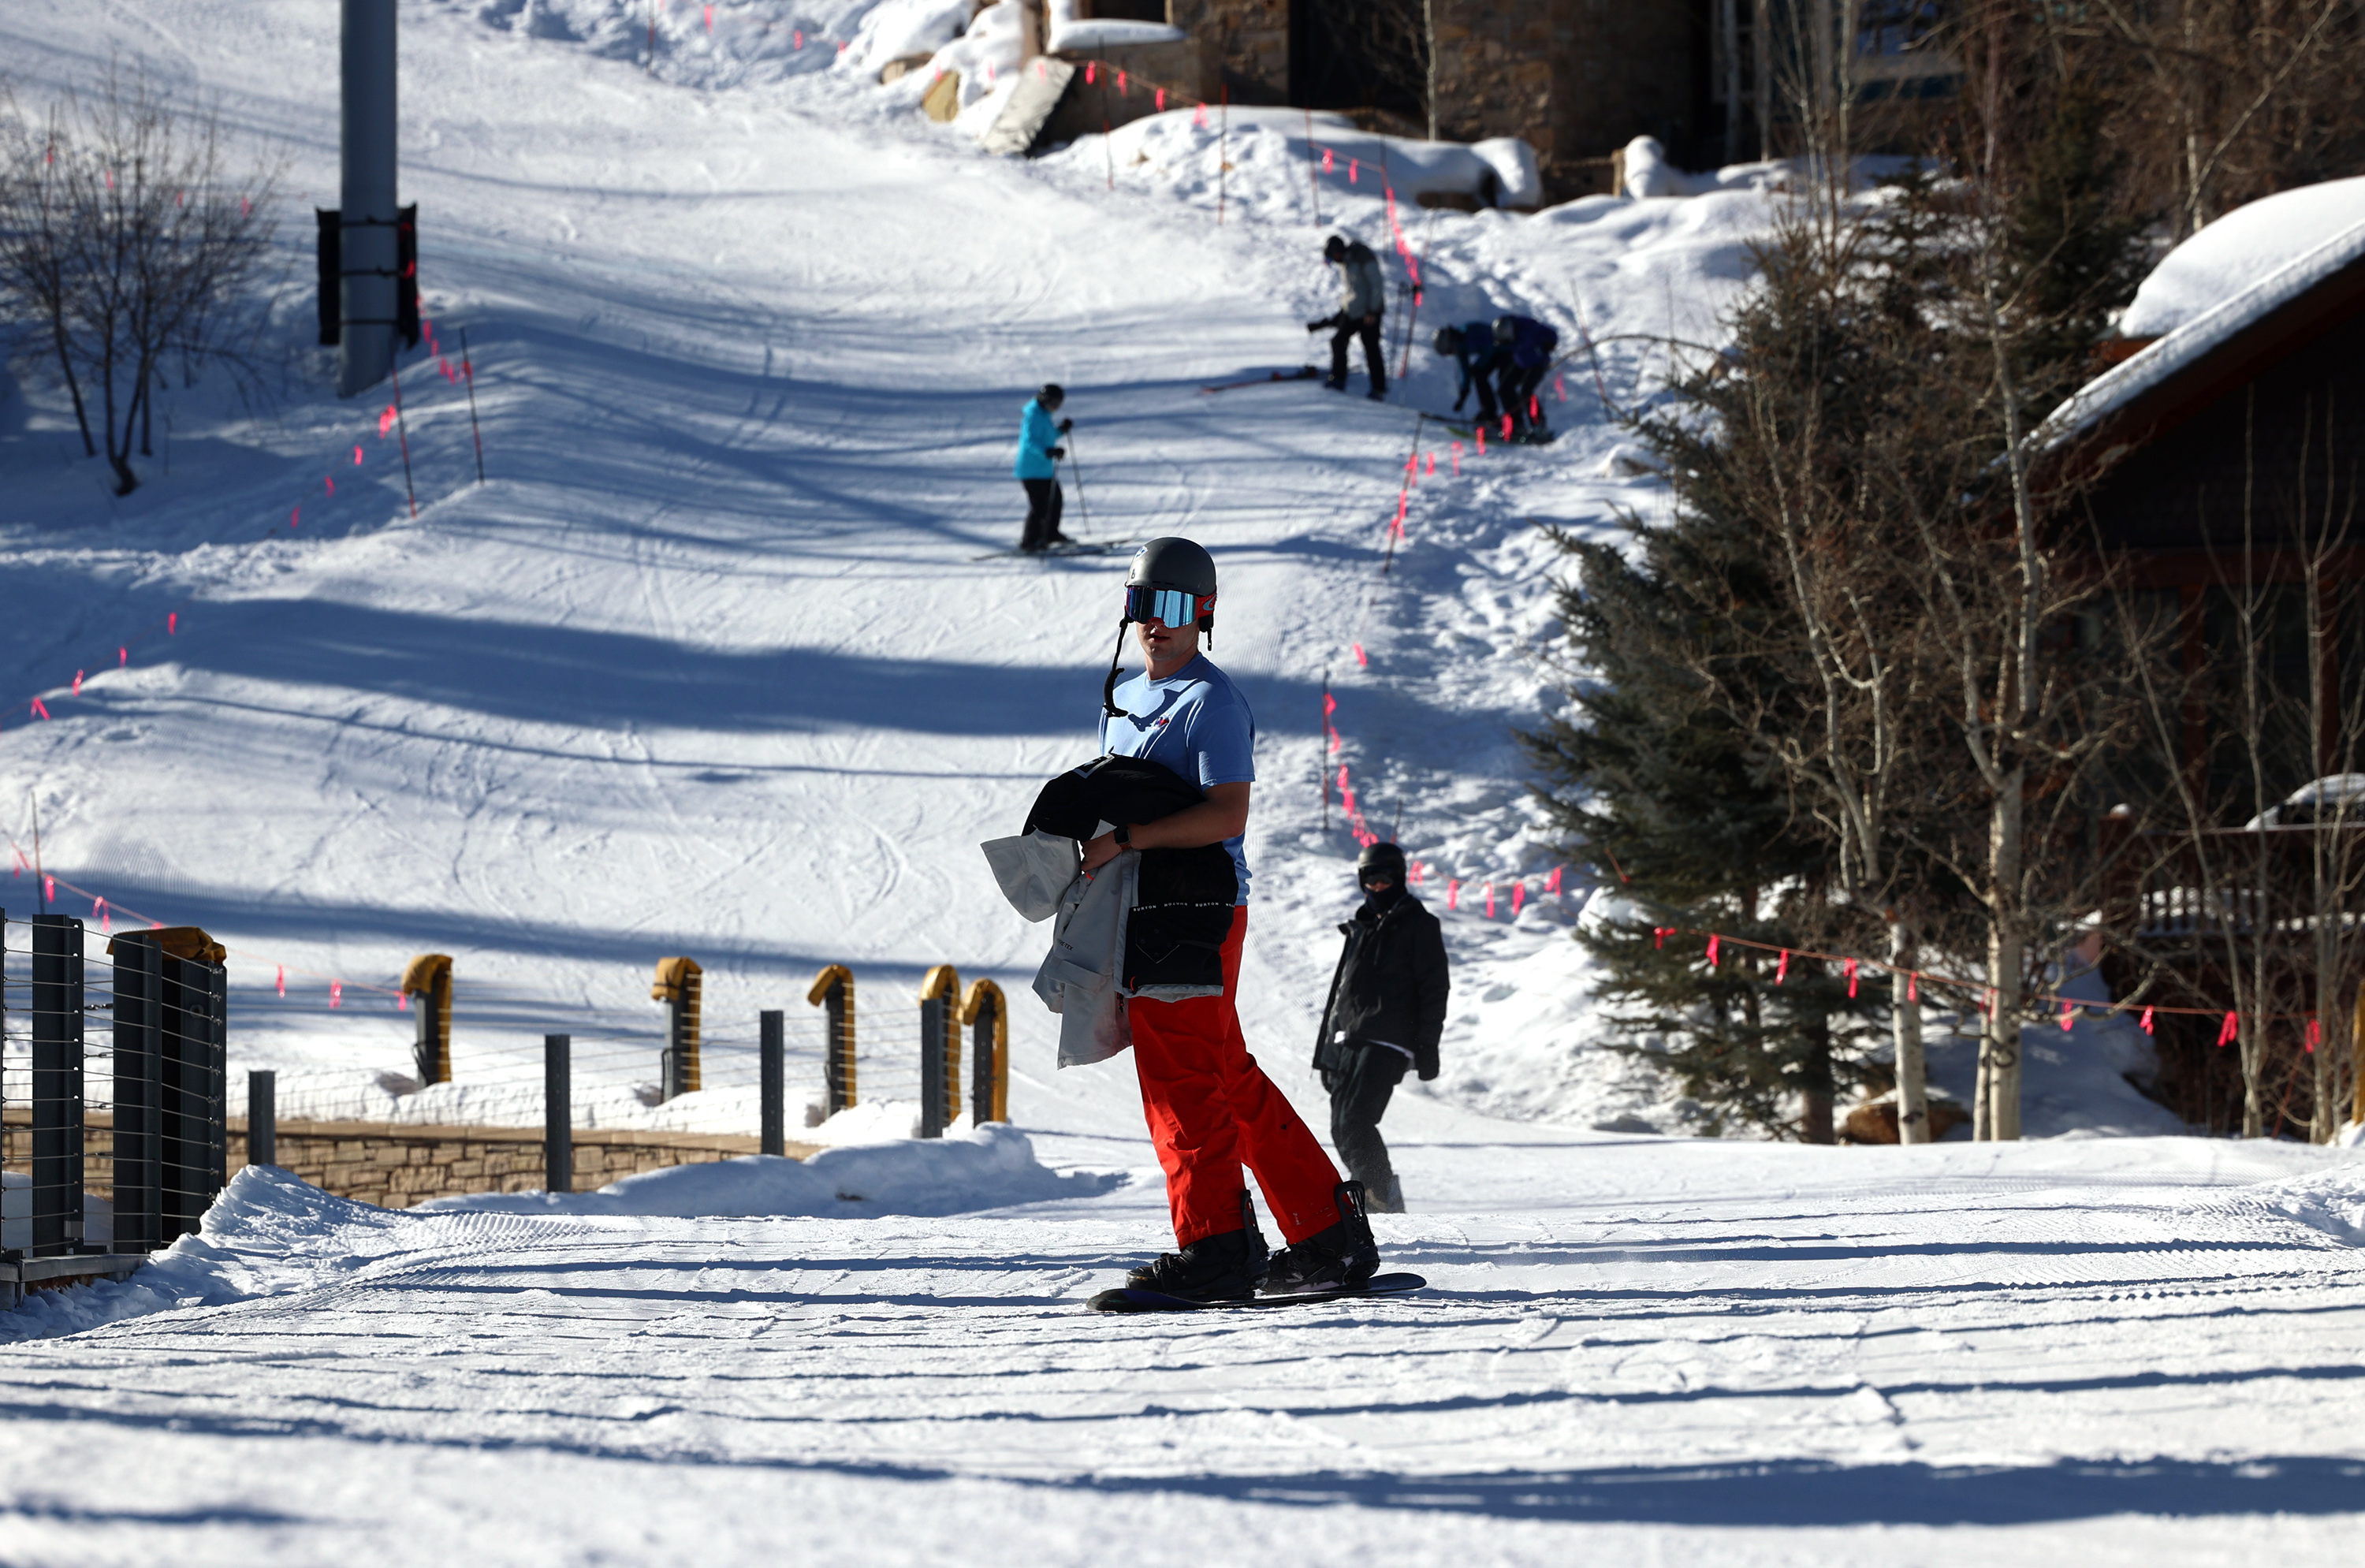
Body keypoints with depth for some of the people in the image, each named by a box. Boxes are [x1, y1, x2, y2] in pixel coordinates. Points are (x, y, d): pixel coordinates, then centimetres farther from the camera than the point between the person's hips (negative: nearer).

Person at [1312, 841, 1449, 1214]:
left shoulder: (1418, 925, 2)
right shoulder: (1360, 928, 23)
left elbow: (1434, 988, -2)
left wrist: (1427, 1046, -10)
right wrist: (1325, 1050, 22)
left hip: (1387, 1043, -7)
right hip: (1347, 1041, 7)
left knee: (1355, 1122, -21)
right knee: (1342, 1129, 0)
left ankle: (1383, 1199, -19)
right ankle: (1378, 1194, 8)